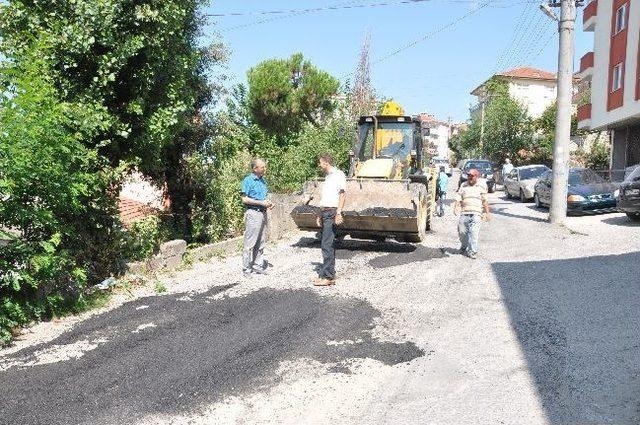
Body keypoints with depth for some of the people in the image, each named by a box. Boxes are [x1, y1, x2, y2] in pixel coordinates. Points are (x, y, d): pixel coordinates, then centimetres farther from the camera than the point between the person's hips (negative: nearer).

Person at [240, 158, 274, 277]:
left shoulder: (262, 180, 15)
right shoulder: (248, 180, -8)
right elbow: (244, 199, -13)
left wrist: (268, 202, 5)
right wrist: (261, 203, -16)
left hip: (263, 213, 8)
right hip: (253, 213, -8)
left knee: (261, 242, 12)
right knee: (250, 243, -5)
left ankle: (258, 265, 21)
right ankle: (247, 269, 1)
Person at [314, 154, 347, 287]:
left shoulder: (338, 174, -5)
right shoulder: (327, 177, 22)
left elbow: (342, 194, -13)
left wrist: (338, 213, -21)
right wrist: (320, 216, 22)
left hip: (332, 212, -9)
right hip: (325, 212, 9)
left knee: (327, 245, -12)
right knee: (328, 245, 9)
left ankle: (327, 276, -11)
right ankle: (330, 275, 13)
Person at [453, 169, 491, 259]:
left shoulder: (482, 186, 10)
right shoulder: (463, 185, 14)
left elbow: (485, 201, 11)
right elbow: (458, 198, 9)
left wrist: (487, 213, 9)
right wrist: (456, 207, -8)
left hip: (476, 214, -2)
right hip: (464, 213, 2)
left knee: (474, 232, -11)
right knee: (462, 231, 3)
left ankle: (472, 252, -6)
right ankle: (464, 247, 28)